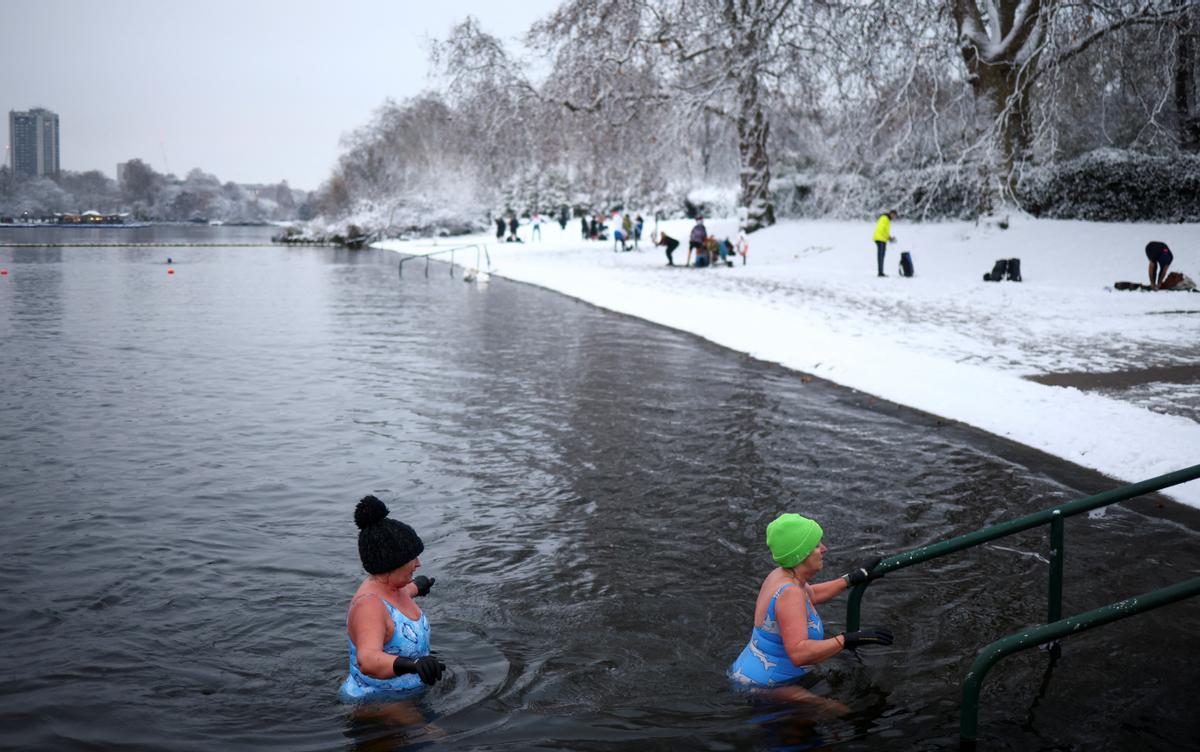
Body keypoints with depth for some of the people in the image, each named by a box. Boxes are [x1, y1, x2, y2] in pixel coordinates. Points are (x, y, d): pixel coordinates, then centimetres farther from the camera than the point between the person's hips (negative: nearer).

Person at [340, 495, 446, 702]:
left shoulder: (389, 586, 0)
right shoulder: (369, 605, -29)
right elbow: (368, 660, -47)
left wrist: (416, 587, 48)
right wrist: (411, 663, -64)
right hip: (377, 703, -9)